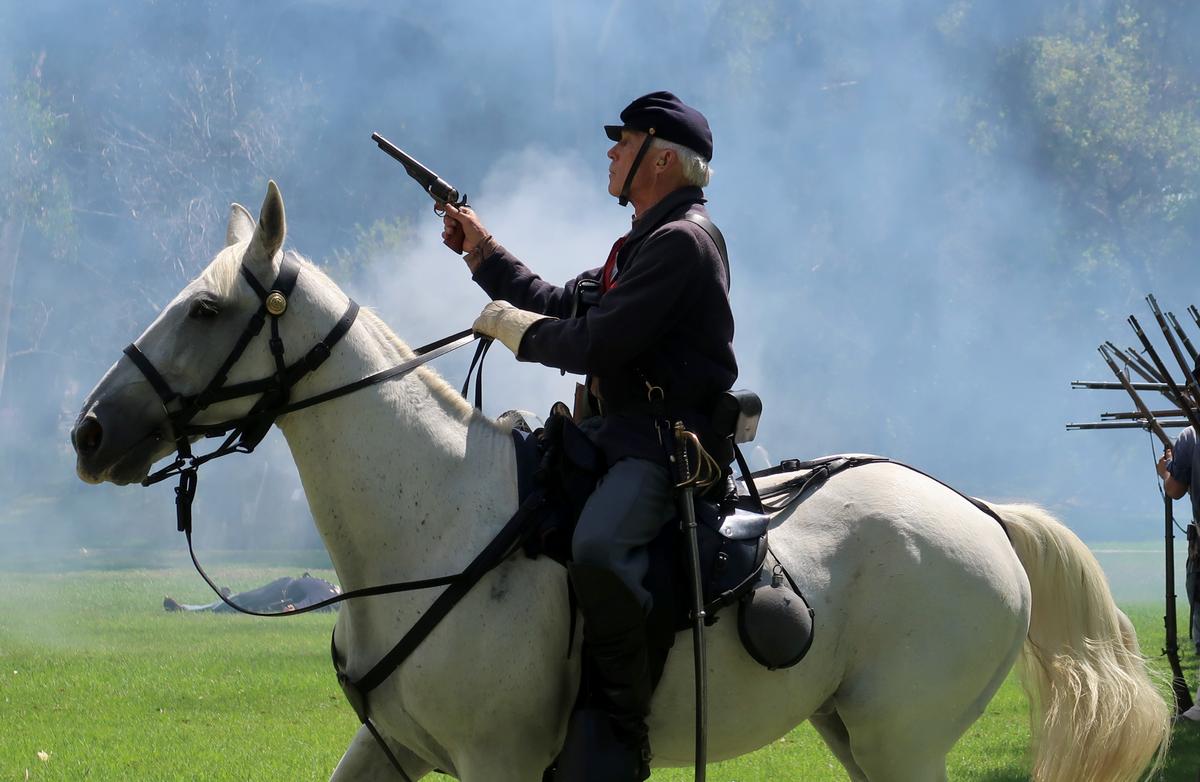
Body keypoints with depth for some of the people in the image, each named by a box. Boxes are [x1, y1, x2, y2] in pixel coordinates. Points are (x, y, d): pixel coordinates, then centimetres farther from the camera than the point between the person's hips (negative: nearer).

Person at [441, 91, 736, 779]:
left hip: (668, 444, -12)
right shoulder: (646, 243, 21)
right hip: (622, 433, 12)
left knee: (598, 545, -37)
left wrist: (513, 327, -6)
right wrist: (484, 253, 25)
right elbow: (566, 308, 26)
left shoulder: (682, 242, -14)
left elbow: (599, 344, -20)